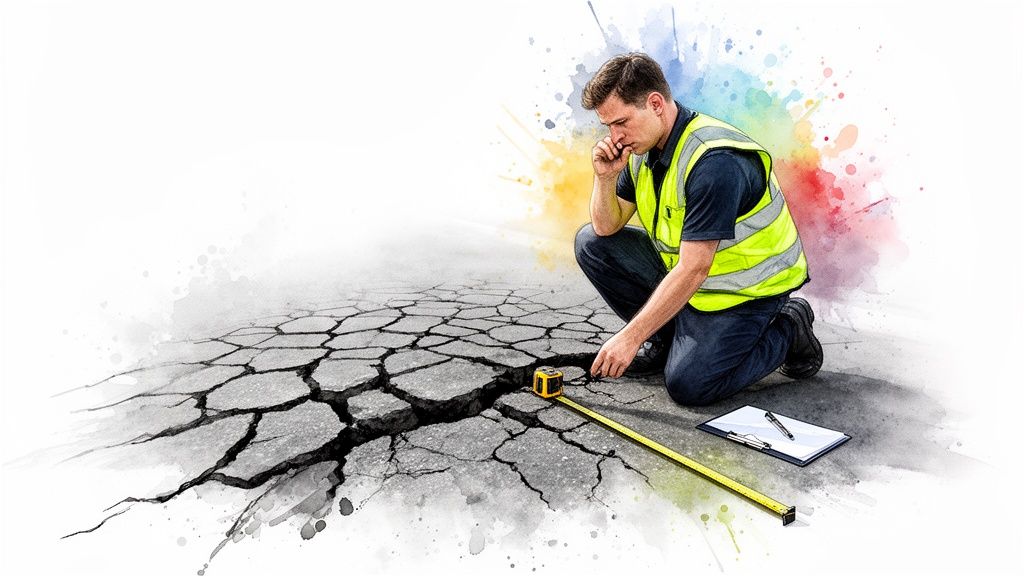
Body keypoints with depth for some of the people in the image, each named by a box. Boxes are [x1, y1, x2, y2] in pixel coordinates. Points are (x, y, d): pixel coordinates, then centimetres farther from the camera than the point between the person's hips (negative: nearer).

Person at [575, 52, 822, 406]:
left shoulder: (714, 161, -30)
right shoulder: (641, 144, -4)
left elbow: (693, 270, -32)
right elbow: (607, 227, 1)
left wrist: (630, 338, -31)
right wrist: (605, 177, -19)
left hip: (746, 287, -7)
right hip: (682, 268, 8)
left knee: (688, 385, -21)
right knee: (592, 243, -3)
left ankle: (787, 330, 5)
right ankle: (666, 335, 8)